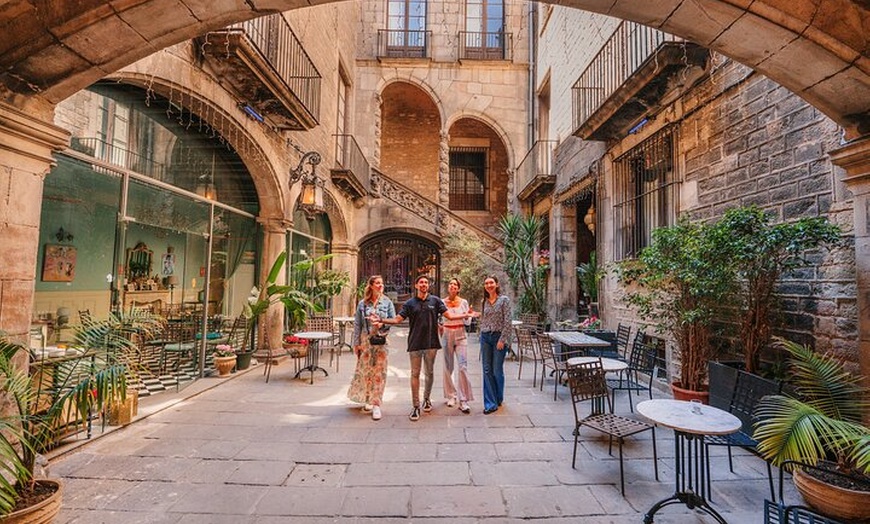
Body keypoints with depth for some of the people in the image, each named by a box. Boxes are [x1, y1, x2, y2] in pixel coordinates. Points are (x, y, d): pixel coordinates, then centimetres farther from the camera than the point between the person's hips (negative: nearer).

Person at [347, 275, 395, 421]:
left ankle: (376, 404, 5)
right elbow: (357, 324, 4)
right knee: (366, 370, 8)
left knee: (379, 372, -1)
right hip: (365, 340, 1)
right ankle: (367, 399, 26)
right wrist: (356, 343, 2)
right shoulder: (362, 304, 3)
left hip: (381, 341, 0)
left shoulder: (387, 302, 3)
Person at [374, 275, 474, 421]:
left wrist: (465, 315, -13)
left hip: (431, 343, 1)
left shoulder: (435, 301, 4)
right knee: (415, 374, 2)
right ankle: (416, 406, 10)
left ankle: (426, 399, 32)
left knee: (430, 373, 12)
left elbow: (449, 315, -1)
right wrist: (381, 320, -15)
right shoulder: (410, 303, 4)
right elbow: (398, 319, -1)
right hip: (415, 343, 0)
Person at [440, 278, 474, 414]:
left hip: (461, 336, -1)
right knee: (448, 367, 8)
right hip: (447, 335, 1)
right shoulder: (442, 302, 1)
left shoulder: (464, 302, 1)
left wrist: (468, 315, -13)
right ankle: (451, 396, 26)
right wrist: (439, 327, -10)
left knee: (462, 367, -9)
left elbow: (467, 322, 6)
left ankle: (463, 401, -4)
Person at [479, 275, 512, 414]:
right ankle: (490, 403, 9)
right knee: (487, 370, 3)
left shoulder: (504, 300, -4)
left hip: (499, 337, -4)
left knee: (497, 370, 3)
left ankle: (498, 398, 26)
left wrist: (502, 339, -13)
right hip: (485, 338, 4)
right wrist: (482, 336, 11)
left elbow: (507, 321, -9)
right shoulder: (484, 302, 10)